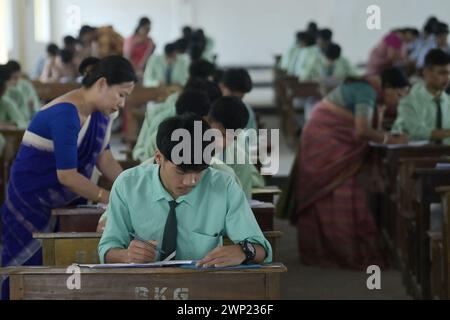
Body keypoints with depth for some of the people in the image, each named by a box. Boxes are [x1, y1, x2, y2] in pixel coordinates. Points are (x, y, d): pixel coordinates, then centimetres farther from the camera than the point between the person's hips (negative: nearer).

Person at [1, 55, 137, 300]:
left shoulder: (101, 111, 2)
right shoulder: (65, 114, -25)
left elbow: (103, 156, 5)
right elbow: (67, 175, -26)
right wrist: (110, 199, -20)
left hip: (66, 201, 8)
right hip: (32, 203, -8)